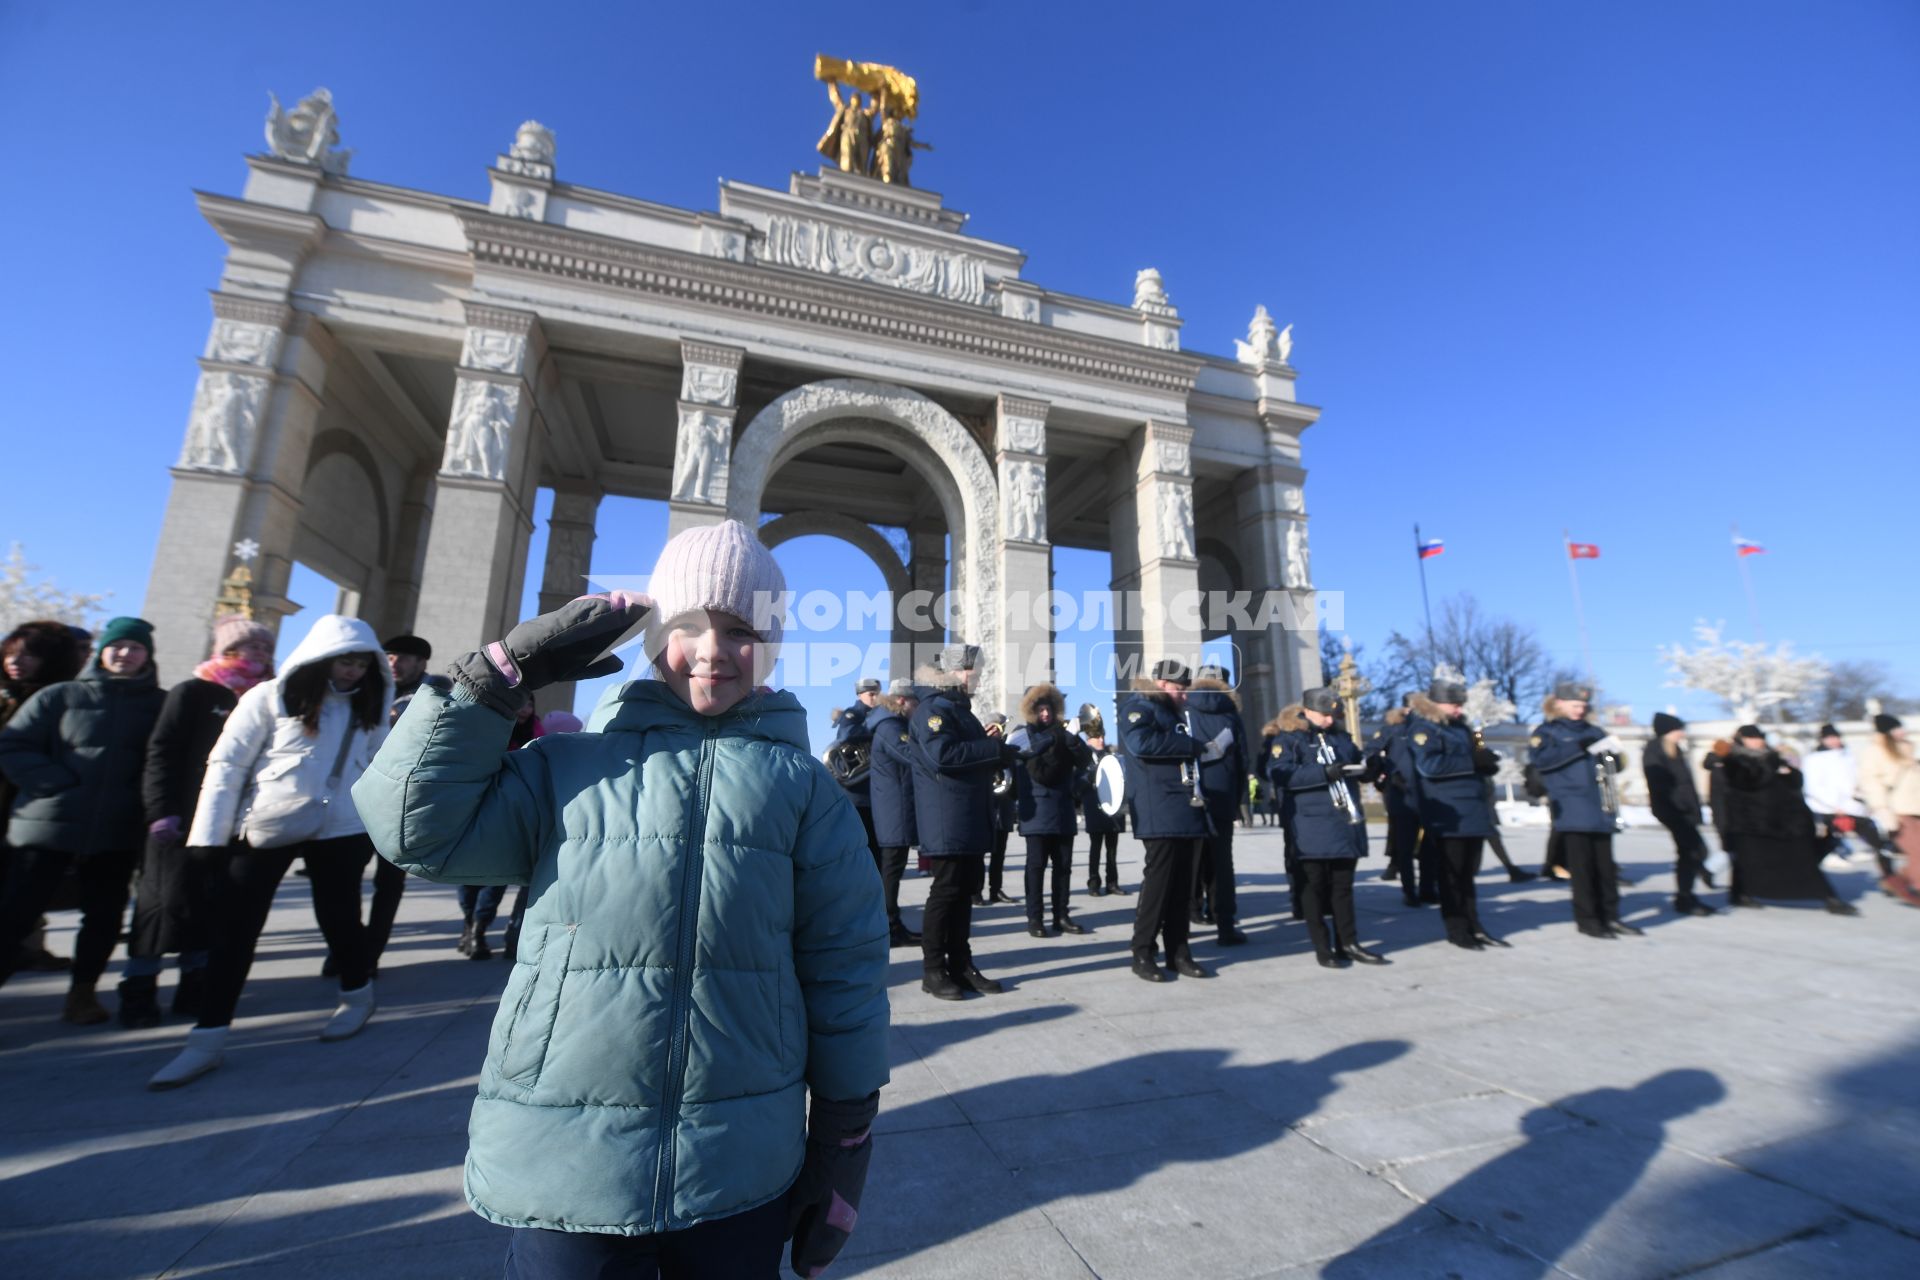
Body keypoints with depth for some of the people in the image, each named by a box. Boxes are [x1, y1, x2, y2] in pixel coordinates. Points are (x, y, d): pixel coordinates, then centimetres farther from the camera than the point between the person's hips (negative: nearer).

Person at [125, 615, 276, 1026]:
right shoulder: (193, 693, -2)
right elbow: (161, 754, -8)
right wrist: (162, 811, -15)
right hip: (186, 819, -4)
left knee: (214, 909, 9)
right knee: (167, 903, 0)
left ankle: (195, 988, 18)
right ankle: (138, 992, 12)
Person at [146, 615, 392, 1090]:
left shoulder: (367, 708, 3)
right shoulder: (270, 697, -5)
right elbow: (226, 764, -4)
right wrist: (209, 835, -7)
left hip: (340, 830, 1)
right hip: (263, 827, -1)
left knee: (339, 917, 10)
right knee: (235, 927, 4)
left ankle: (357, 996, 31)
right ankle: (209, 1037, 17)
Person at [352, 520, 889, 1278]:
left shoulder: (800, 785, -2)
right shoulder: (569, 766, 3)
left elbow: (845, 966, -2)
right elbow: (416, 828, -5)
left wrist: (843, 1148, 0)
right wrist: (505, 671, -6)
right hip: (561, 1166, 0)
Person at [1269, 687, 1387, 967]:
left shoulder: (1342, 738, 17)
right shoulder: (1288, 741, -3)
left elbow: (1358, 764, 24)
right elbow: (1279, 774, -18)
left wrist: (1368, 766, 0)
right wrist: (1324, 773, -25)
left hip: (1347, 822, 6)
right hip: (1313, 827, -6)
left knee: (1343, 885, 13)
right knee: (1315, 886, 2)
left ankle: (1348, 943, 23)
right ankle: (1323, 949, 11)